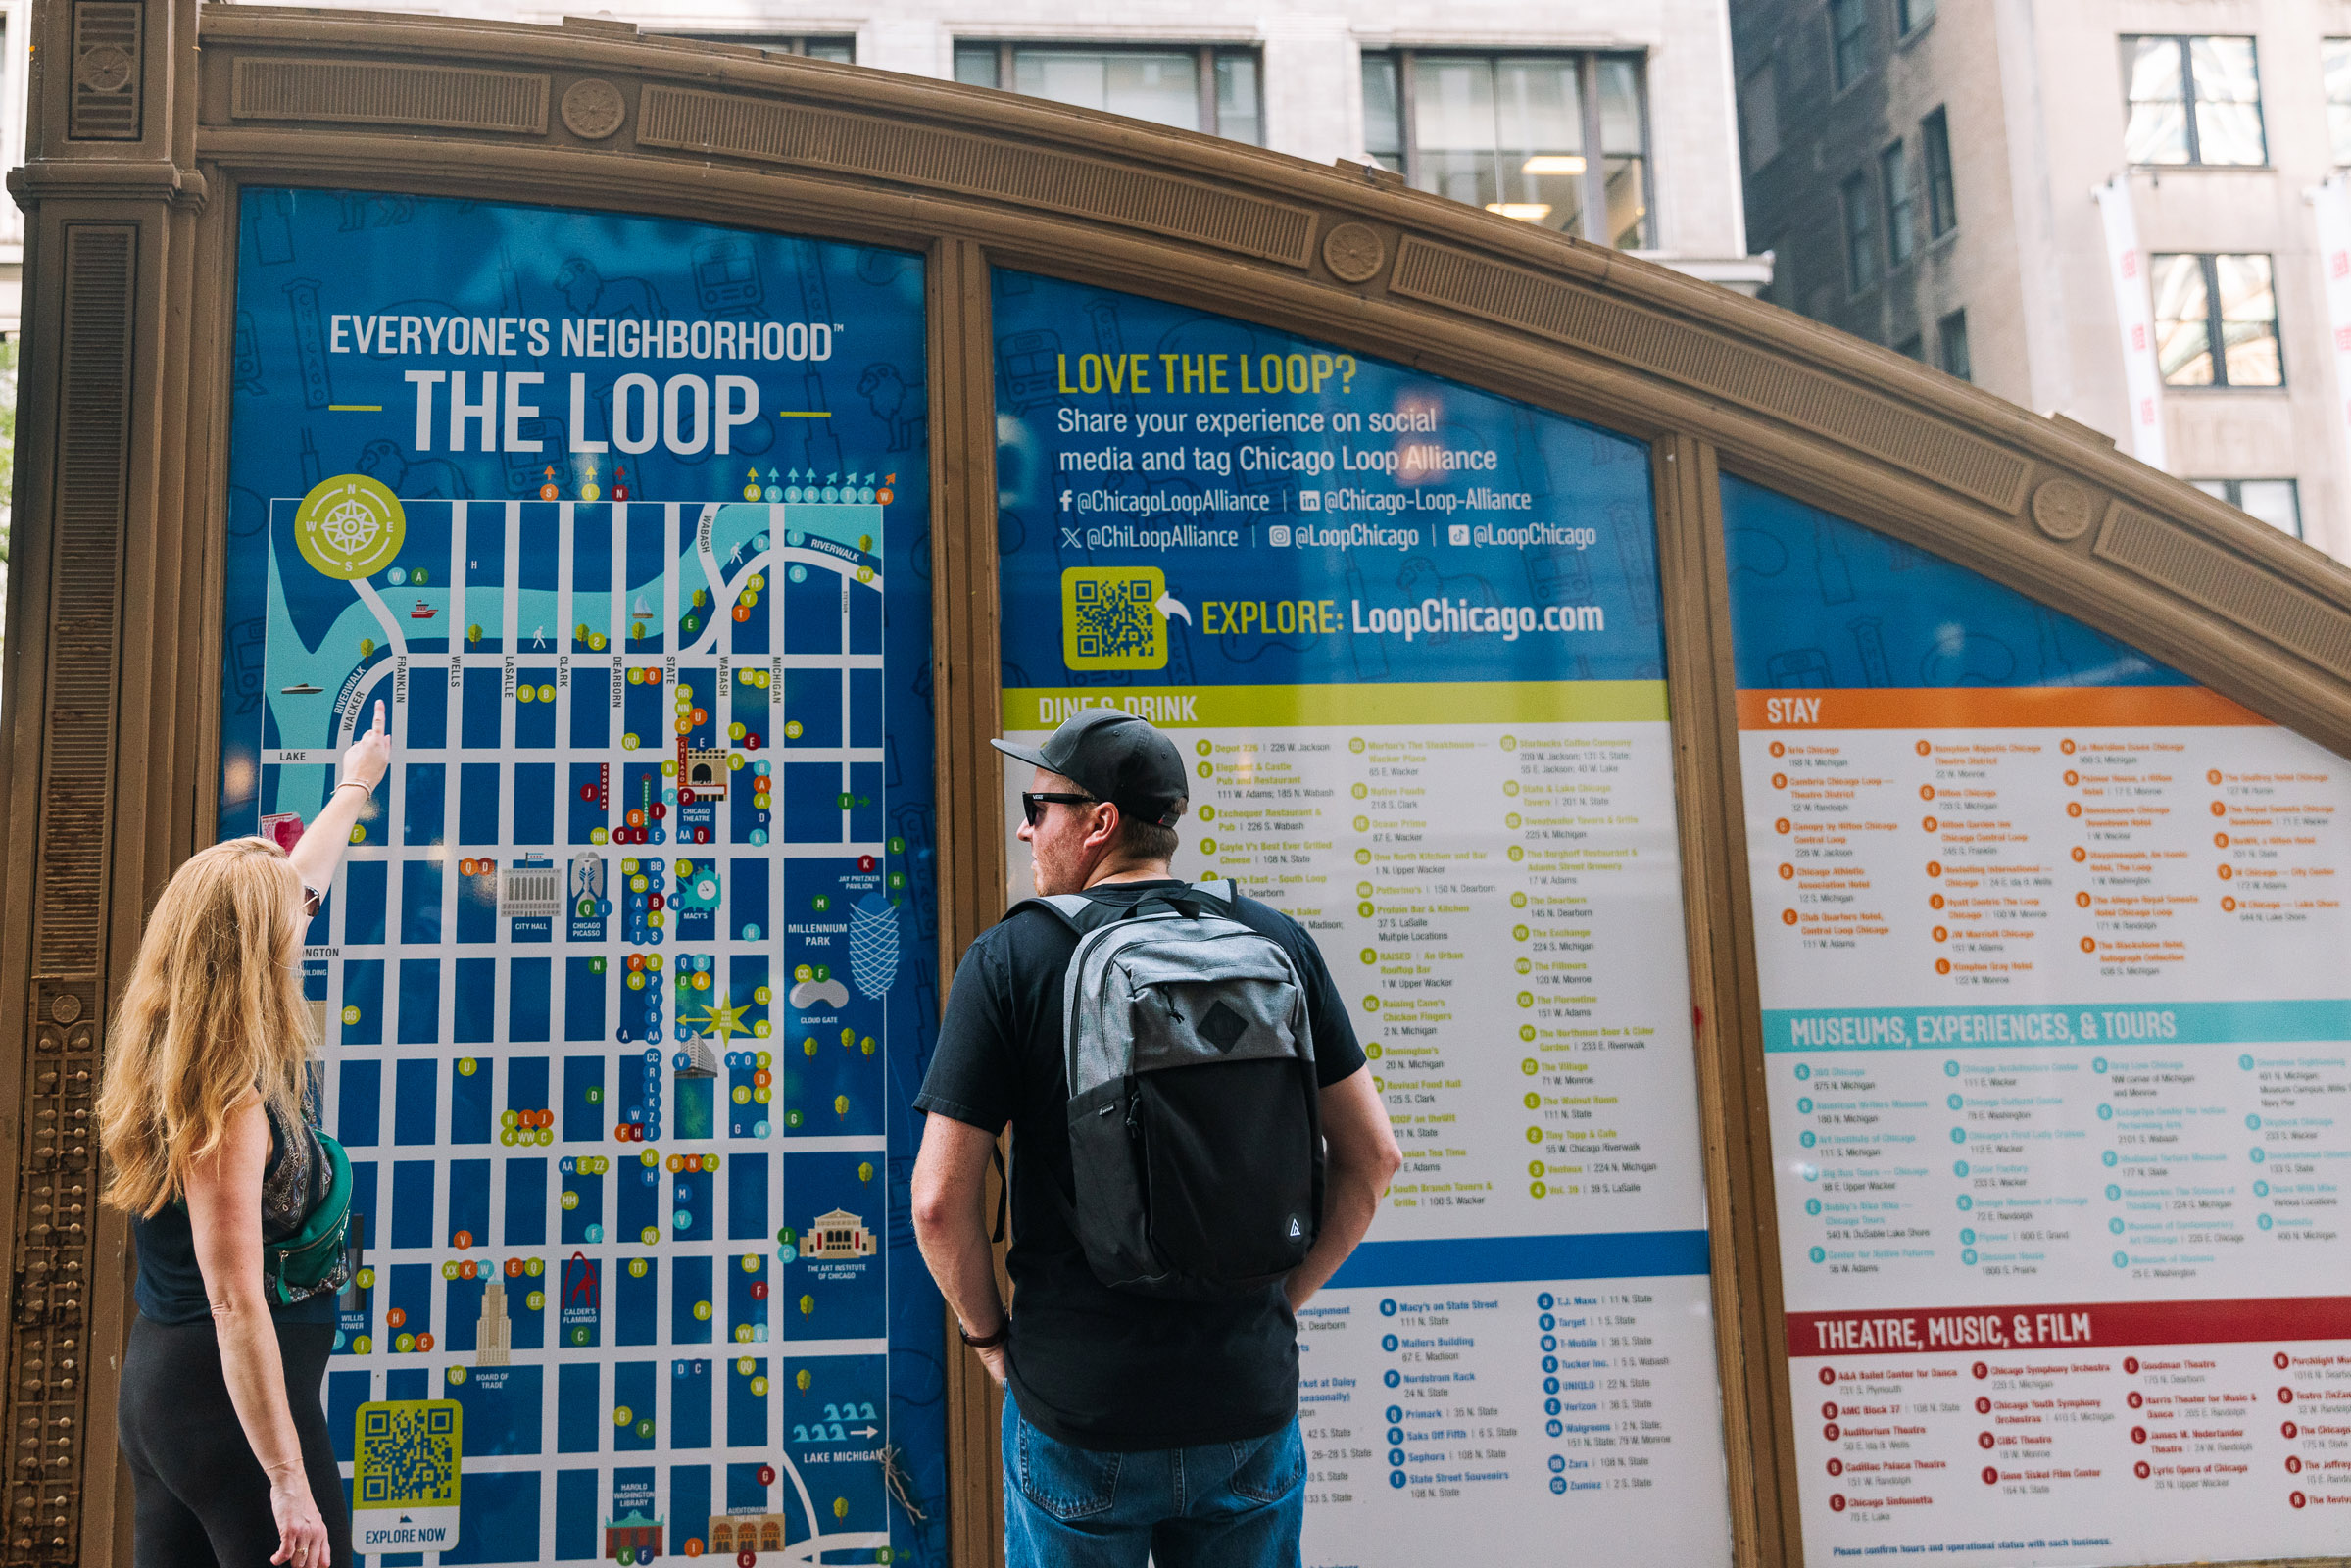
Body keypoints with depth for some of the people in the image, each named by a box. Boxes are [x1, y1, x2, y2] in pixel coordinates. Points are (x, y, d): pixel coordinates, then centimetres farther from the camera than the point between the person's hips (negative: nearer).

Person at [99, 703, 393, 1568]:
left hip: (155, 1385, 10)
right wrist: (288, 1479, -21)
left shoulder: (164, 1057, 4)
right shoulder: (231, 1107, -22)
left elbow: (293, 886, 19)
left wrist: (353, 790, 33)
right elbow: (235, 1304, -23)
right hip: (235, 1404, -10)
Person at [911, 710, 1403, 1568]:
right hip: (1251, 1401, 3)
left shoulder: (1010, 958, -9)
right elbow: (1372, 1154, 3)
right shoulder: (1276, 942, 0)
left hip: (1078, 1409, -2)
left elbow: (940, 1199, -12)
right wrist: (1279, 1299, 11)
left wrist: (988, 1336, 4)